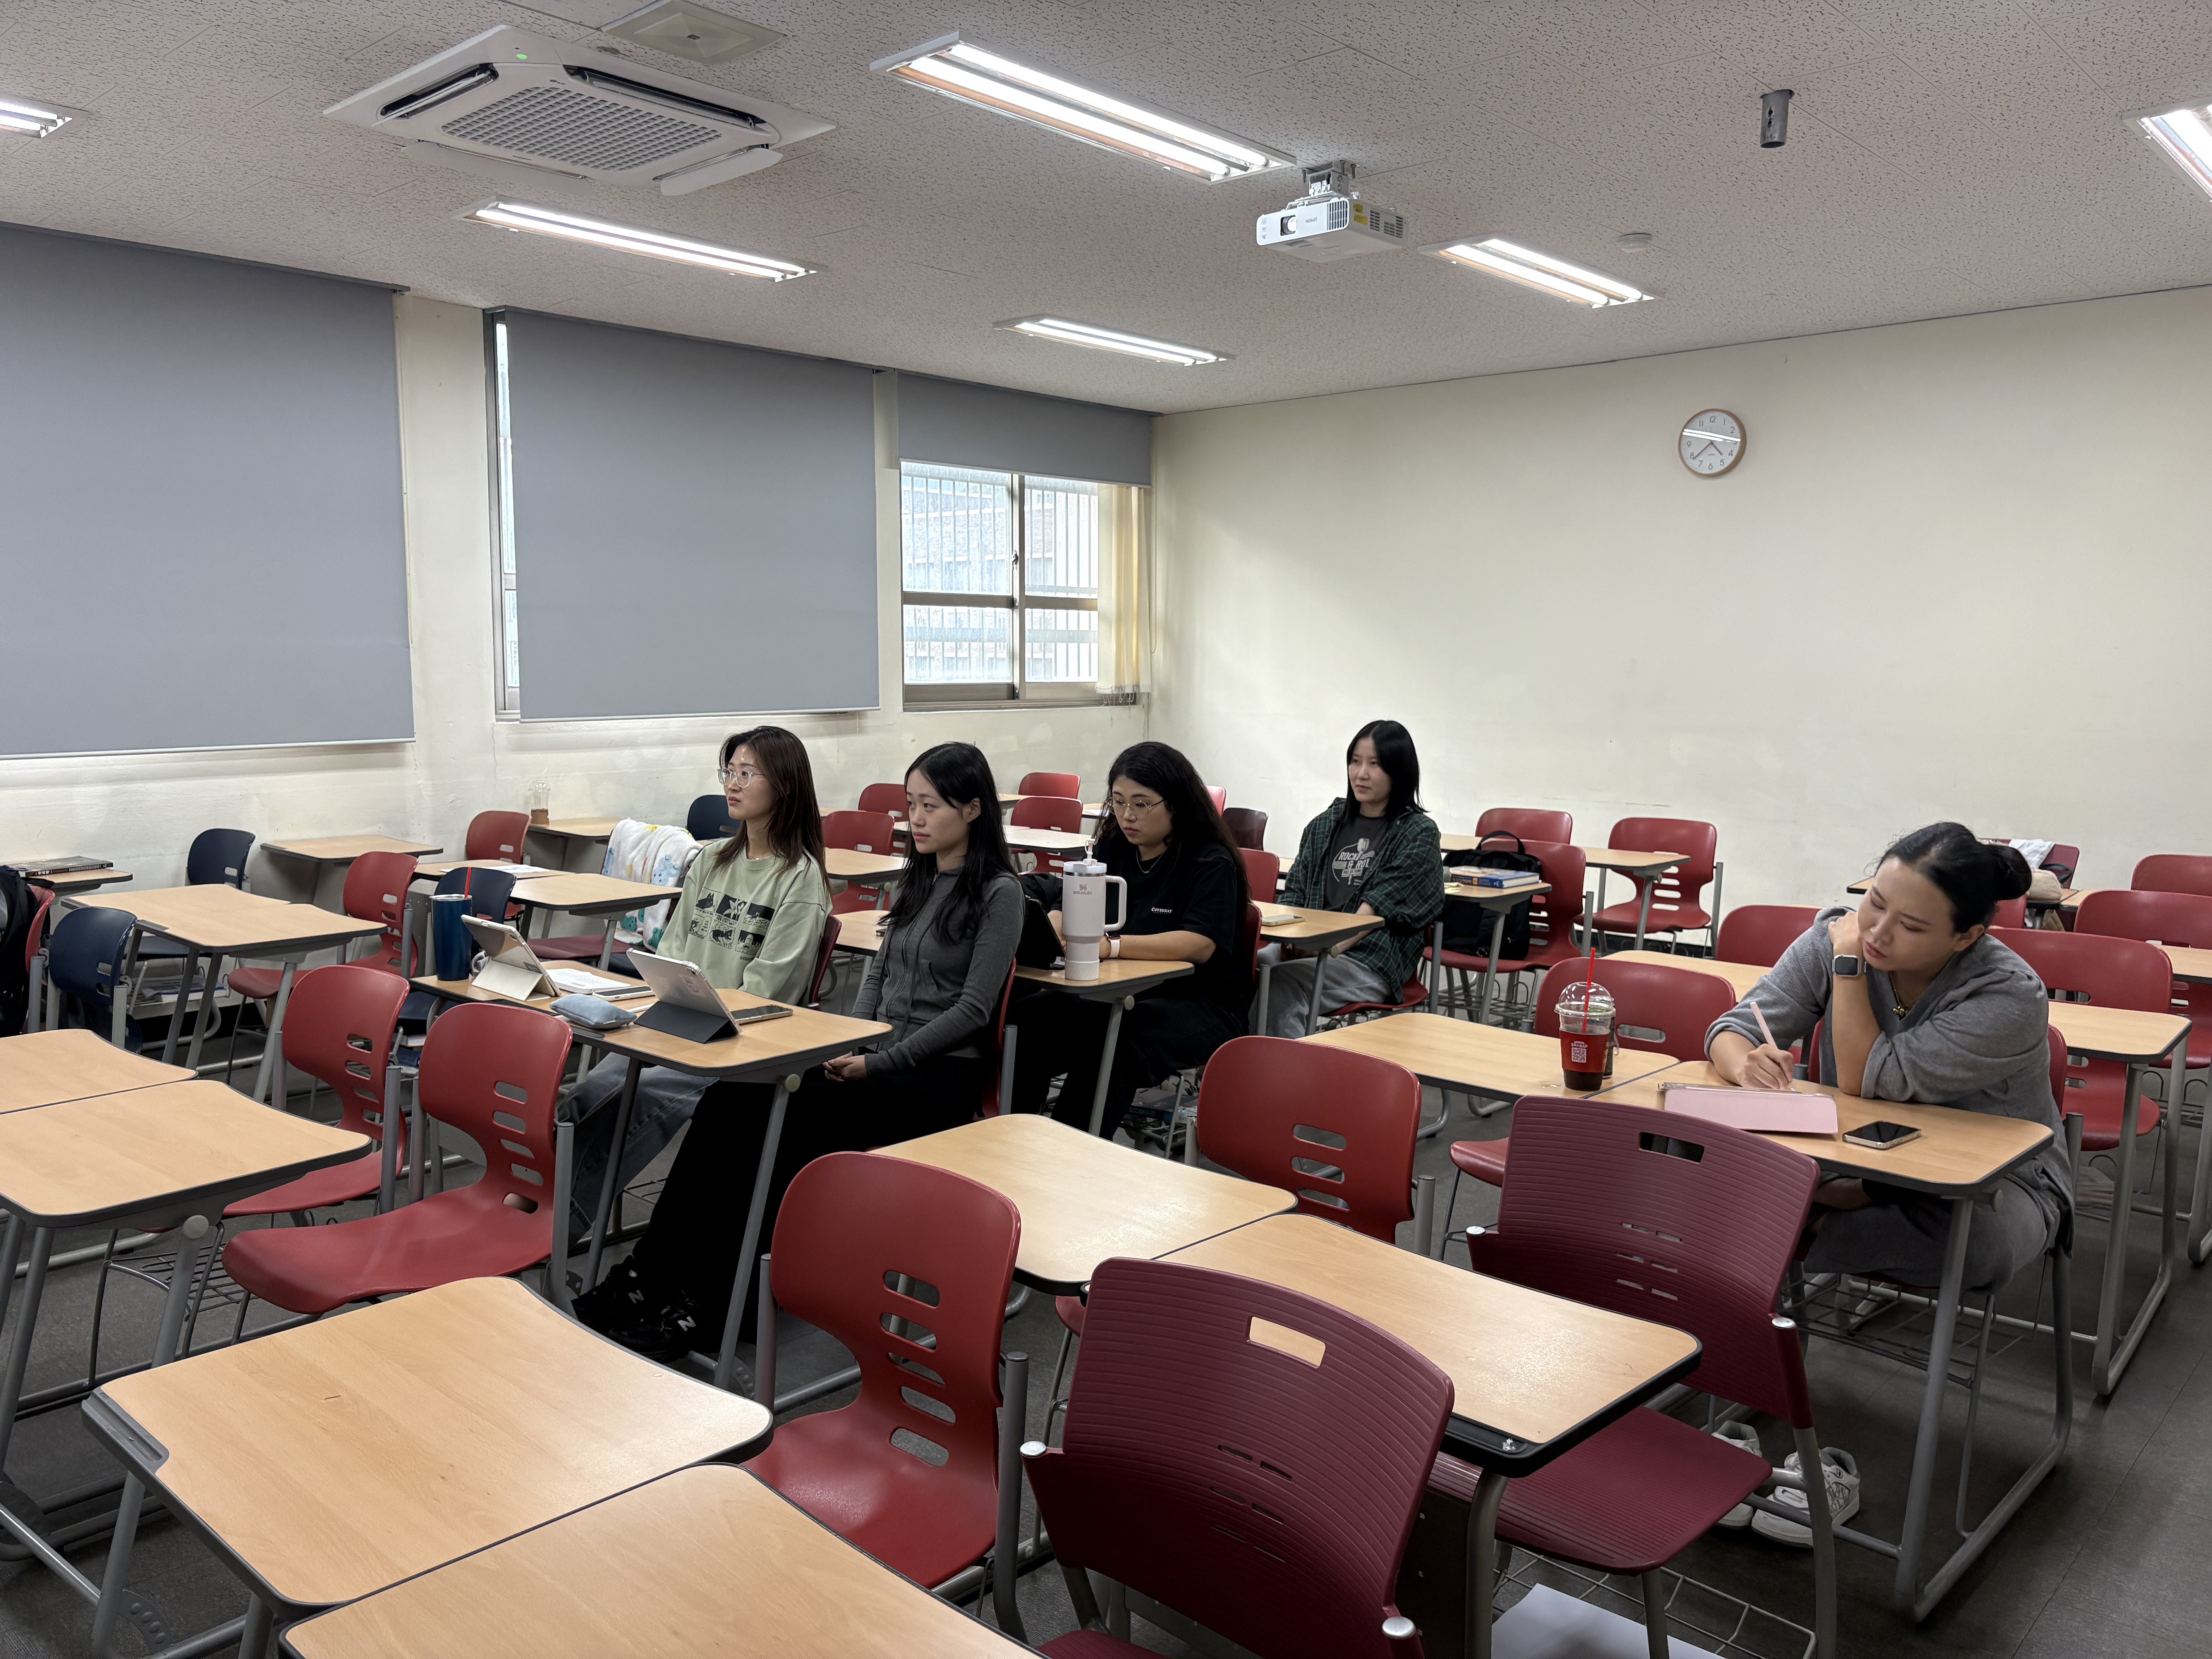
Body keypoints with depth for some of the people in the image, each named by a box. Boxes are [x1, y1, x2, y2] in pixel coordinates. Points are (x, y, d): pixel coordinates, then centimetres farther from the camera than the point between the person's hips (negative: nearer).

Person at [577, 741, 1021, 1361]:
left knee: (779, 1125, -25)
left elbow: (973, 1009, -12)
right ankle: (649, 1278, -14)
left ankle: (704, 1306, -16)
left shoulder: (998, 893, -7)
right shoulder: (918, 878, 17)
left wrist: (877, 1064, -15)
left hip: (940, 1076, -7)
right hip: (877, 1059, 7)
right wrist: (850, 1046, 2)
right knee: (728, 1102, -15)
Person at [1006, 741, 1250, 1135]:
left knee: (1110, 1042, -35)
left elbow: (1199, 945, -21)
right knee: (1033, 1013, -23)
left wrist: (1112, 946, -32)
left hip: (1197, 1003, -5)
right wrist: (1046, 933, -18)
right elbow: (1065, 909, 8)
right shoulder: (1111, 850, 13)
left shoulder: (1212, 863, -6)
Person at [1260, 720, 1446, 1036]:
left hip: (1371, 960, -5)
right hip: (1308, 947, 5)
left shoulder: (1420, 832, 2)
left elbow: (1378, 906, -8)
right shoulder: (1327, 824, 19)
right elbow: (1295, 891, 16)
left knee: (1280, 983, -32)